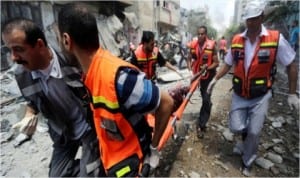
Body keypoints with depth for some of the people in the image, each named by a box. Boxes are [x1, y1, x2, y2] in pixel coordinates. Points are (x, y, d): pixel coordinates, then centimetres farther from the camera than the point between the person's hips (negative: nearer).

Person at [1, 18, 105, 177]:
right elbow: (33, 101, 11)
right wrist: (30, 115, -11)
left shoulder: (73, 62, -26)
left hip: (90, 129, -5)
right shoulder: (21, 75, -10)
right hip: (63, 135, 5)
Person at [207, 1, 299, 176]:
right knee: (236, 127, 0)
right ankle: (247, 138, 39)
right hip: (240, 94, 2)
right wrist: (215, 79, 2)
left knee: (254, 132, 2)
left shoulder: (276, 39, -11)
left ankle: (247, 163, 28)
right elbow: (228, 64, 9)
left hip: (261, 96, -2)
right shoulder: (237, 40, -3)